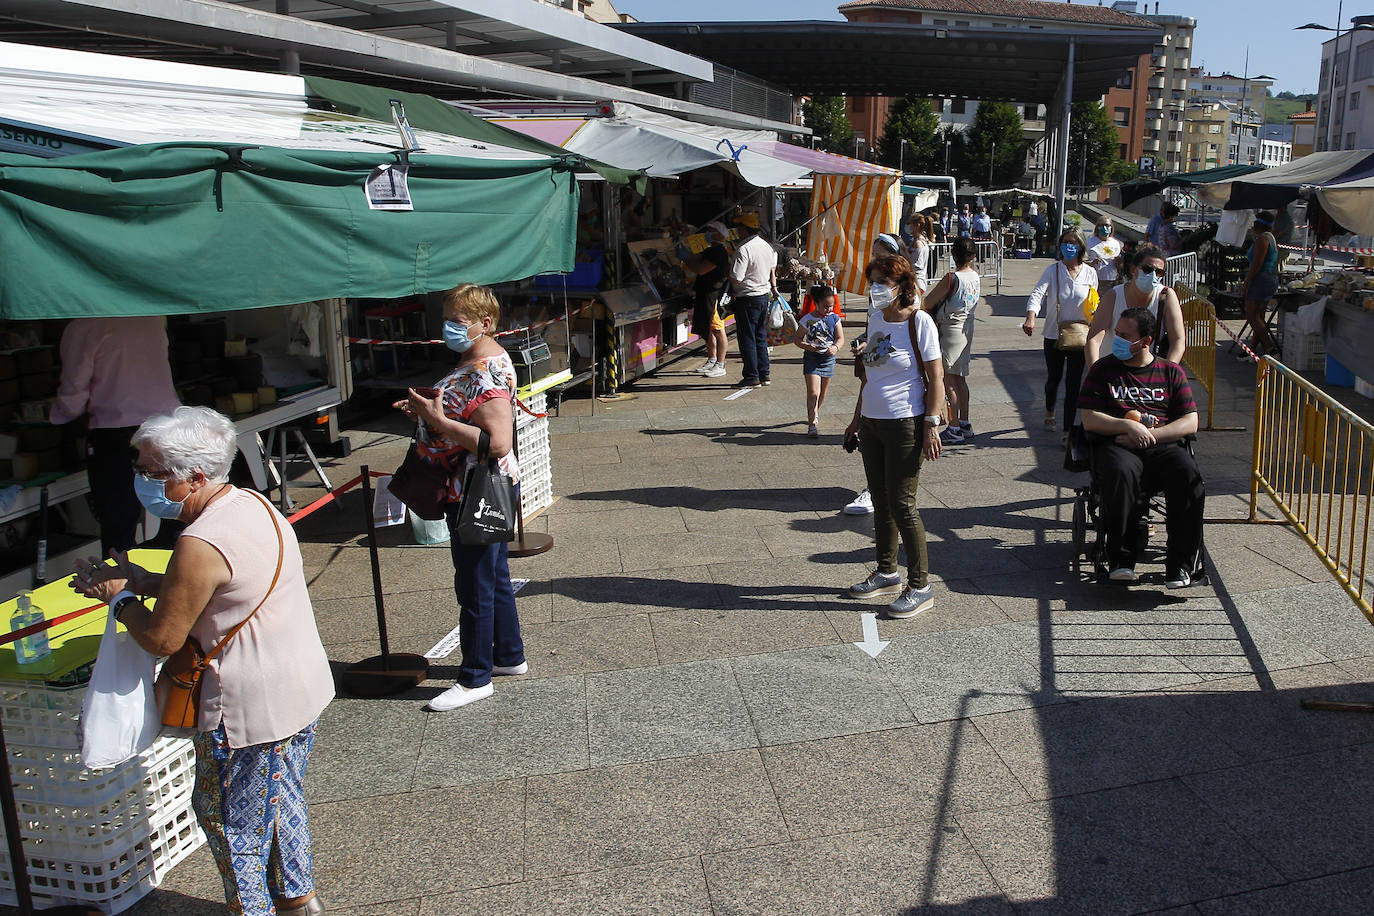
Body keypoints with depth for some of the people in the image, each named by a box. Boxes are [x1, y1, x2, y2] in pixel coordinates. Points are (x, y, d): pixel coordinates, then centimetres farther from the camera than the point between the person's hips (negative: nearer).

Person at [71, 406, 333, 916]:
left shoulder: (201, 545, -27)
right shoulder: (252, 503, 2)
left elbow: (161, 639, -17)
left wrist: (119, 597, 0)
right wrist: (141, 580, 8)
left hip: (249, 708, -9)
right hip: (303, 687, 9)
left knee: (231, 818, 12)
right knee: (282, 798, 25)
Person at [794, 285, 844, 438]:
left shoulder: (834, 318, 0)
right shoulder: (807, 320, -8)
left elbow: (840, 338, 1)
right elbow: (797, 339, -3)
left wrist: (835, 348, -21)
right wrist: (808, 346, -22)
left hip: (828, 358, 4)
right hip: (812, 357, -3)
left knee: (822, 392, 17)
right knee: (813, 392, -13)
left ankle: (814, 413, 42)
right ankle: (812, 424, -14)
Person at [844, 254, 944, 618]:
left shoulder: (919, 321, -12)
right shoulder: (875, 318, 9)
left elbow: (936, 377, -11)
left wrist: (931, 425, -17)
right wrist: (858, 417, 19)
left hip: (905, 424, -7)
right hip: (872, 423, 7)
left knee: (902, 504, -4)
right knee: (880, 501, 15)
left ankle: (920, 587, 7)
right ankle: (887, 573, 30)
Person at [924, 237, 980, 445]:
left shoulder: (952, 278, -19)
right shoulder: (976, 277, 2)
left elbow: (929, 301, -12)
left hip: (950, 329, -8)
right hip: (967, 327, 8)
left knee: (947, 380, -3)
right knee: (960, 379, 15)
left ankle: (954, 428, -4)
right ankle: (964, 425, 22)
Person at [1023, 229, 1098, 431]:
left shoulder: (1090, 273, 2)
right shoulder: (1053, 270, -6)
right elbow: (1037, 294, -21)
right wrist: (1031, 318, -38)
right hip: (1054, 336, -1)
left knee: (1073, 383, 0)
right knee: (1054, 378, 15)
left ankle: (1068, 429, 6)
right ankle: (1049, 411, 45)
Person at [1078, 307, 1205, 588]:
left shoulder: (1171, 372, 15)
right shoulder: (1103, 369, 13)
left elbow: (1191, 423, 7)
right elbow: (1090, 420, 4)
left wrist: (1150, 434, -9)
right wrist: (1128, 426, -13)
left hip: (1161, 446, 2)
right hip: (1115, 445, -1)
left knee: (1188, 473, -31)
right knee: (1121, 472, -37)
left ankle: (1181, 564, -25)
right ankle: (1121, 559, -29)